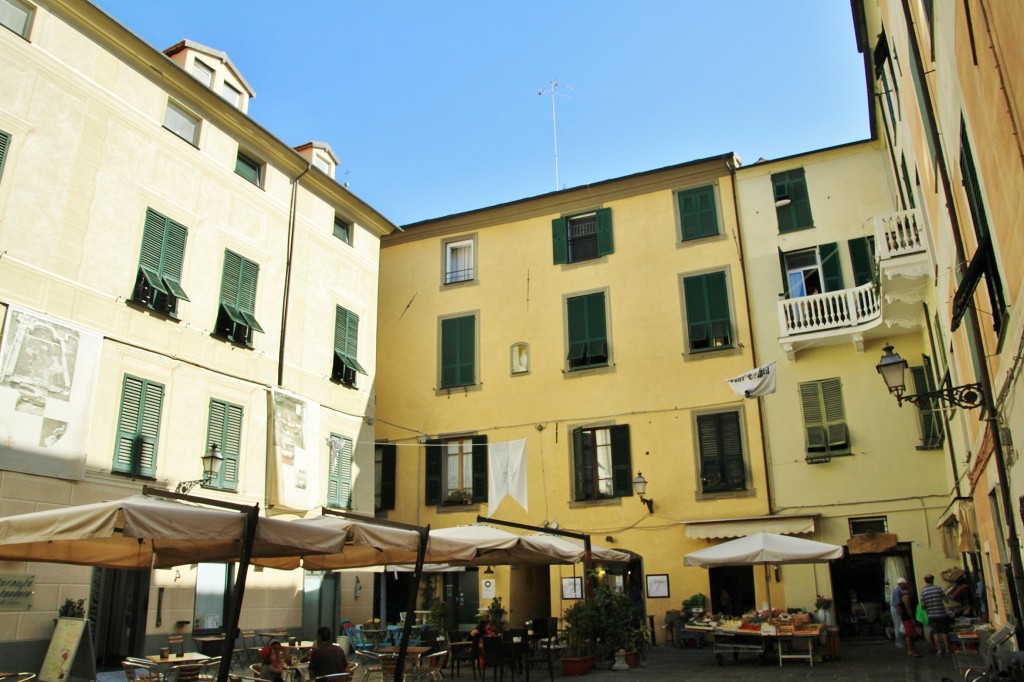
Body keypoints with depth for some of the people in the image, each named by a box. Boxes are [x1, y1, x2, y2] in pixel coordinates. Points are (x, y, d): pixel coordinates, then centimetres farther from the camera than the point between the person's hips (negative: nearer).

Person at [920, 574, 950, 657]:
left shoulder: (923, 590, -5)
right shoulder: (938, 588, -8)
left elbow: (923, 605, -5)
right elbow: (946, 600, -2)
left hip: (931, 615, 1)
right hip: (941, 613, -1)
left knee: (935, 633, 7)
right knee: (944, 632, 9)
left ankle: (939, 651, 8)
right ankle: (947, 650, 13)